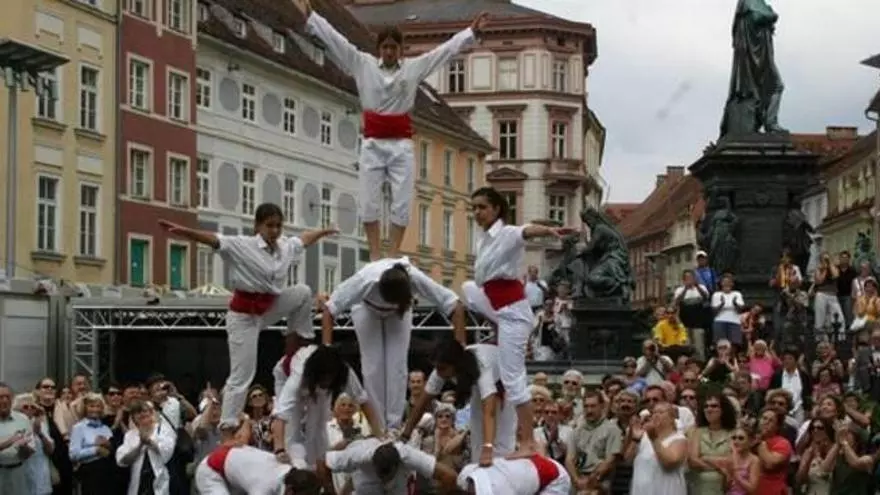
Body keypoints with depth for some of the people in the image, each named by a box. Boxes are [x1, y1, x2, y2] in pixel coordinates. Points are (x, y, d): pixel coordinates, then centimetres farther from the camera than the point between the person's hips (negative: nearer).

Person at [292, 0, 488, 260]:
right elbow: (334, 39, 2)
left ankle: (394, 253, 4)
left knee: (402, 202, -2)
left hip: (401, 146, 0)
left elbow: (447, 49, 6)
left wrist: (472, 32, 1)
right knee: (368, 201, -2)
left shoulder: (414, 67, 5)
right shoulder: (363, 64, 4)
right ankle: (375, 253, 5)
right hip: (372, 145, 0)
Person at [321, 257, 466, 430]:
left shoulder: (417, 280, -39)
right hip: (367, 309, -1)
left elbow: (456, 306, -33)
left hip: (399, 313, 1)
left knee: (398, 366, -10)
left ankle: (394, 427, -3)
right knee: (373, 366, -10)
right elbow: (329, 309, -39)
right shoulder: (365, 280, -43)